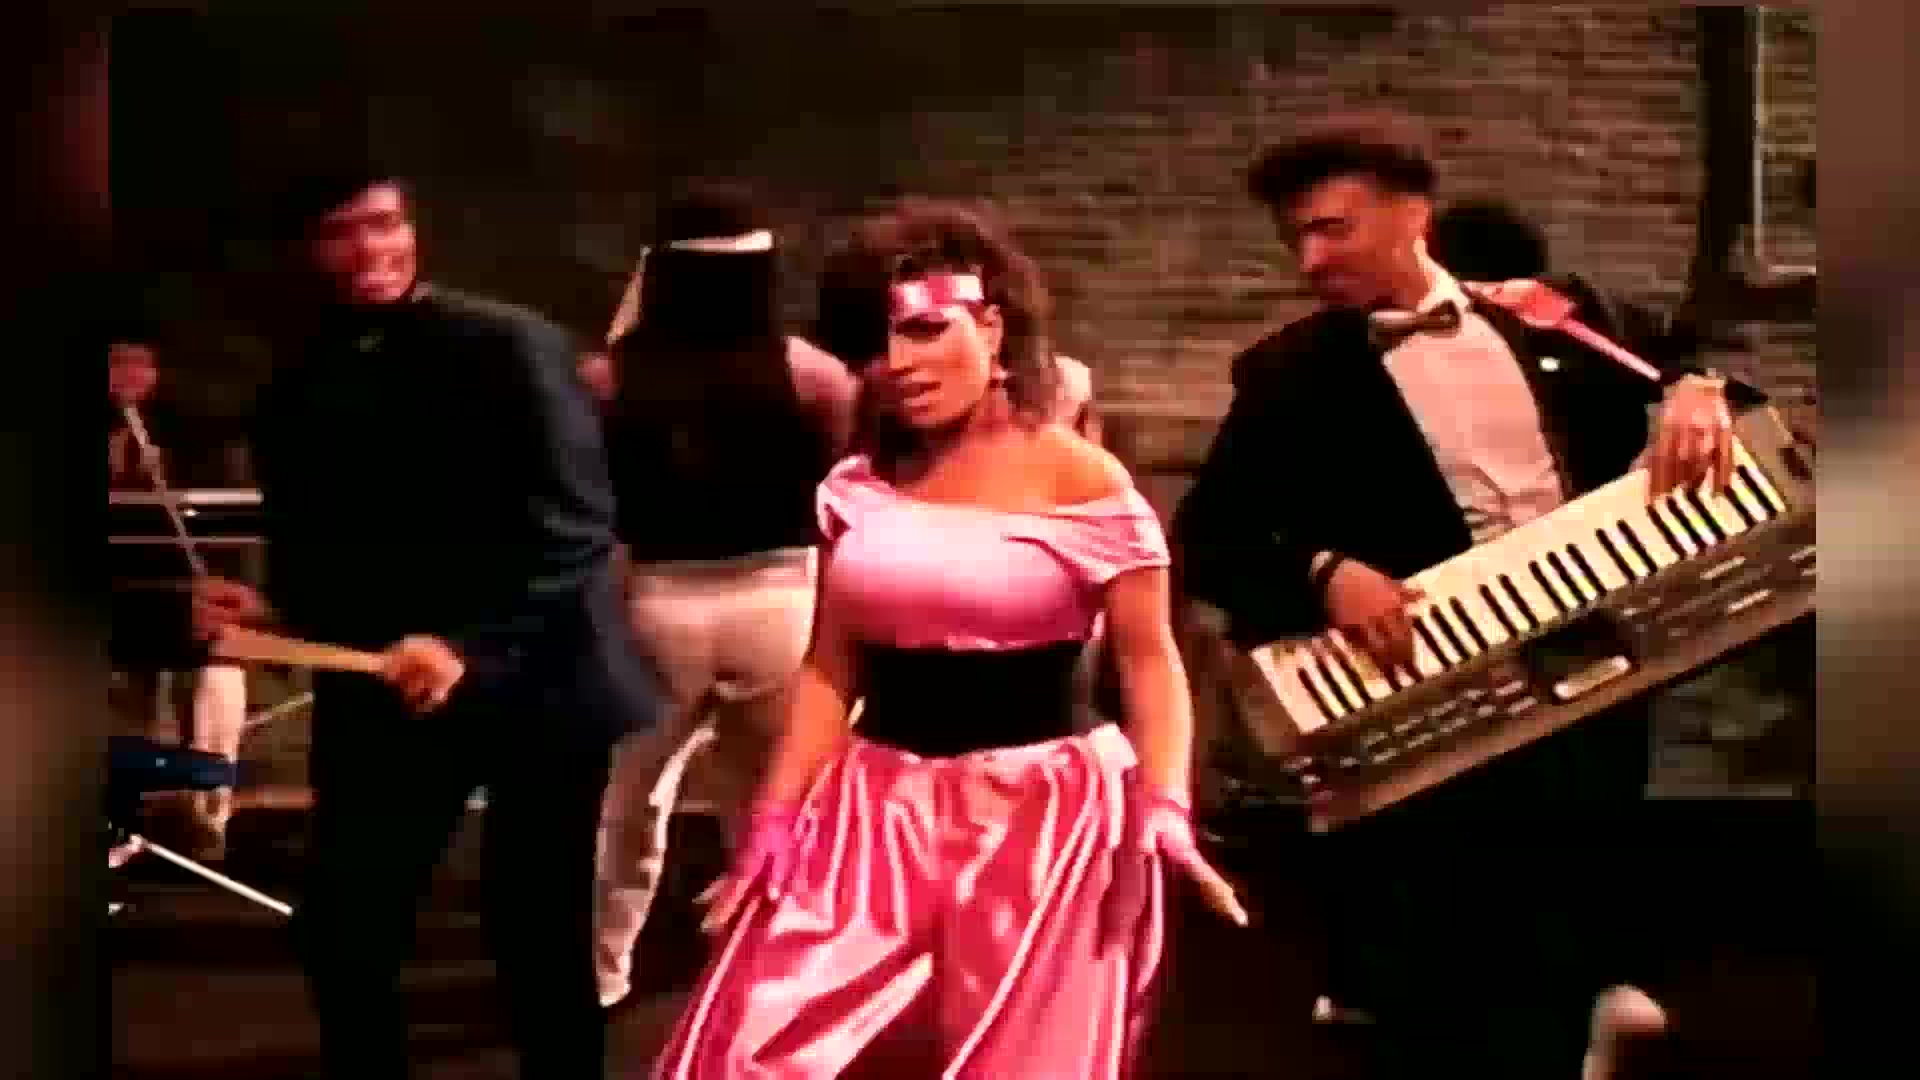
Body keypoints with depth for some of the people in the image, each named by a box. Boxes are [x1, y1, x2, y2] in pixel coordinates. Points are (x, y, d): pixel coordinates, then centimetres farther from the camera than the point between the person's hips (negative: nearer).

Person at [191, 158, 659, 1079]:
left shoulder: (509, 346, -8)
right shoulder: (294, 393, 8)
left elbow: (575, 519, -16)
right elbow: (313, 554, 14)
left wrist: (469, 643, -24)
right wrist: (271, 611, -8)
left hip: (534, 679, -4)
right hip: (383, 692, 4)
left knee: (539, 932, 3)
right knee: (339, 932, 0)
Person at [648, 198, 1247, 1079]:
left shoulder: (1080, 479, -7)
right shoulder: (857, 487, 7)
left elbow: (1149, 660, -8)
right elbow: (829, 672, 11)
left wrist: (1166, 809, -21)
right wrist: (771, 825, 7)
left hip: (1039, 811, -4)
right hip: (876, 810, 5)